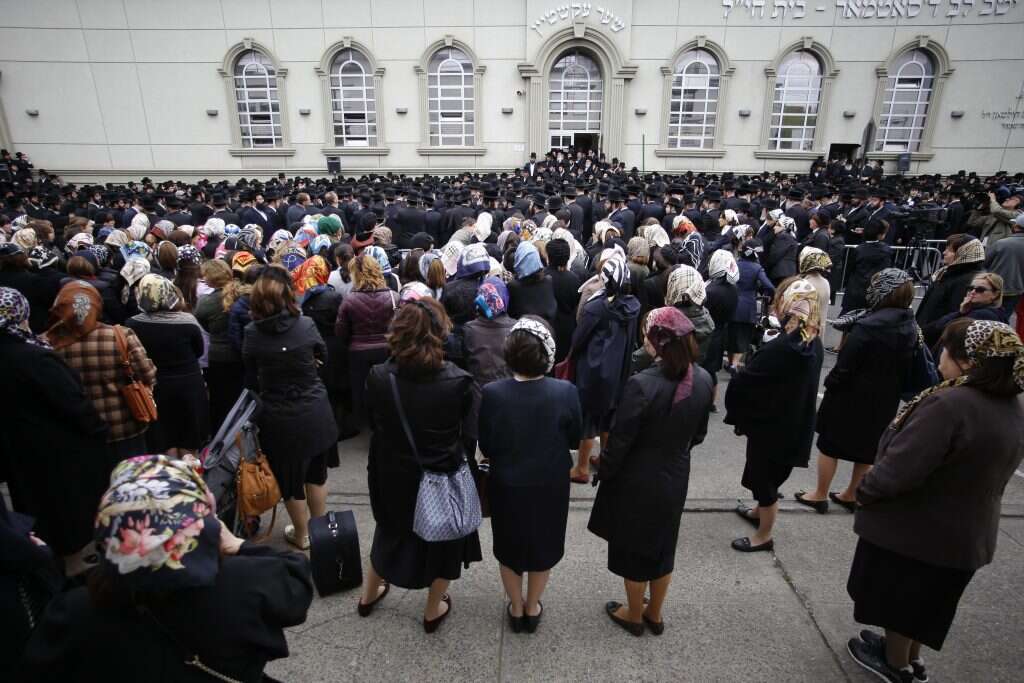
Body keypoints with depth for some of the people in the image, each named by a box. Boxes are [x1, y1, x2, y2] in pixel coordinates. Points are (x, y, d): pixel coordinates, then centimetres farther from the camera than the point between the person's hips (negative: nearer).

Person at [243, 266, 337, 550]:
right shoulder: (306, 324, -12)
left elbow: (251, 377, 1)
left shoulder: (252, 333, -12)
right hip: (315, 413, 1)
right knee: (316, 474, 20)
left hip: (279, 419, -1)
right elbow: (323, 355, 7)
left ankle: (302, 535, 35)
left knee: (290, 478, 18)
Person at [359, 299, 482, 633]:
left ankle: (369, 595, 51)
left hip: (394, 476, 3)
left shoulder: (378, 378, -19)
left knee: (391, 530, 30)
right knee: (443, 537, 23)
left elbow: (374, 425, -4)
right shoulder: (459, 382, -27)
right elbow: (473, 433, -15)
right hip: (444, 478, -2)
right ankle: (433, 610, 43)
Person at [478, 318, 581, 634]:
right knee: (543, 546, 24)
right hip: (550, 486, 0)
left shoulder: (492, 393, -23)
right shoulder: (566, 392, -23)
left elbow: (485, 447, -11)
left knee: (510, 548, 24)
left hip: (507, 486, 0)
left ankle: (516, 609, 42)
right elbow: (575, 439, -8)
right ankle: (532, 609, 42)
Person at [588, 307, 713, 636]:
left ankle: (633, 615, 39)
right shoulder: (703, 379, -11)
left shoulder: (642, 384, -30)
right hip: (676, 477, 6)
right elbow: (699, 434, 3)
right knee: (663, 545, 24)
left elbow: (620, 440, -20)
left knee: (634, 548, 17)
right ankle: (654, 614, 43)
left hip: (637, 481, -5)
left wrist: (603, 472, -4)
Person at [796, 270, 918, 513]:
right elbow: (906, 367, 6)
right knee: (867, 448, 20)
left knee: (829, 444, 10)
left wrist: (829, 384, -5)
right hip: (884, 401, 7)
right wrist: (890, 391, 14)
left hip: (851, 396, -6)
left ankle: (820, 495, 21)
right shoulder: (911, 328, -2)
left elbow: (845, 365, -20)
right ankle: (851, 495, 34)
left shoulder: (868, 325, -24)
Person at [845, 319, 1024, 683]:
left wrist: (864, 492, -13)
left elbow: (898, 469, -32)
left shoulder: (950, 405, -32)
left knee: (898, 598, 17)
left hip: (915, 529, -7)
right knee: (920, 599, 27)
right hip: (966, 534, 7)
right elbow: (985, 473, 8)